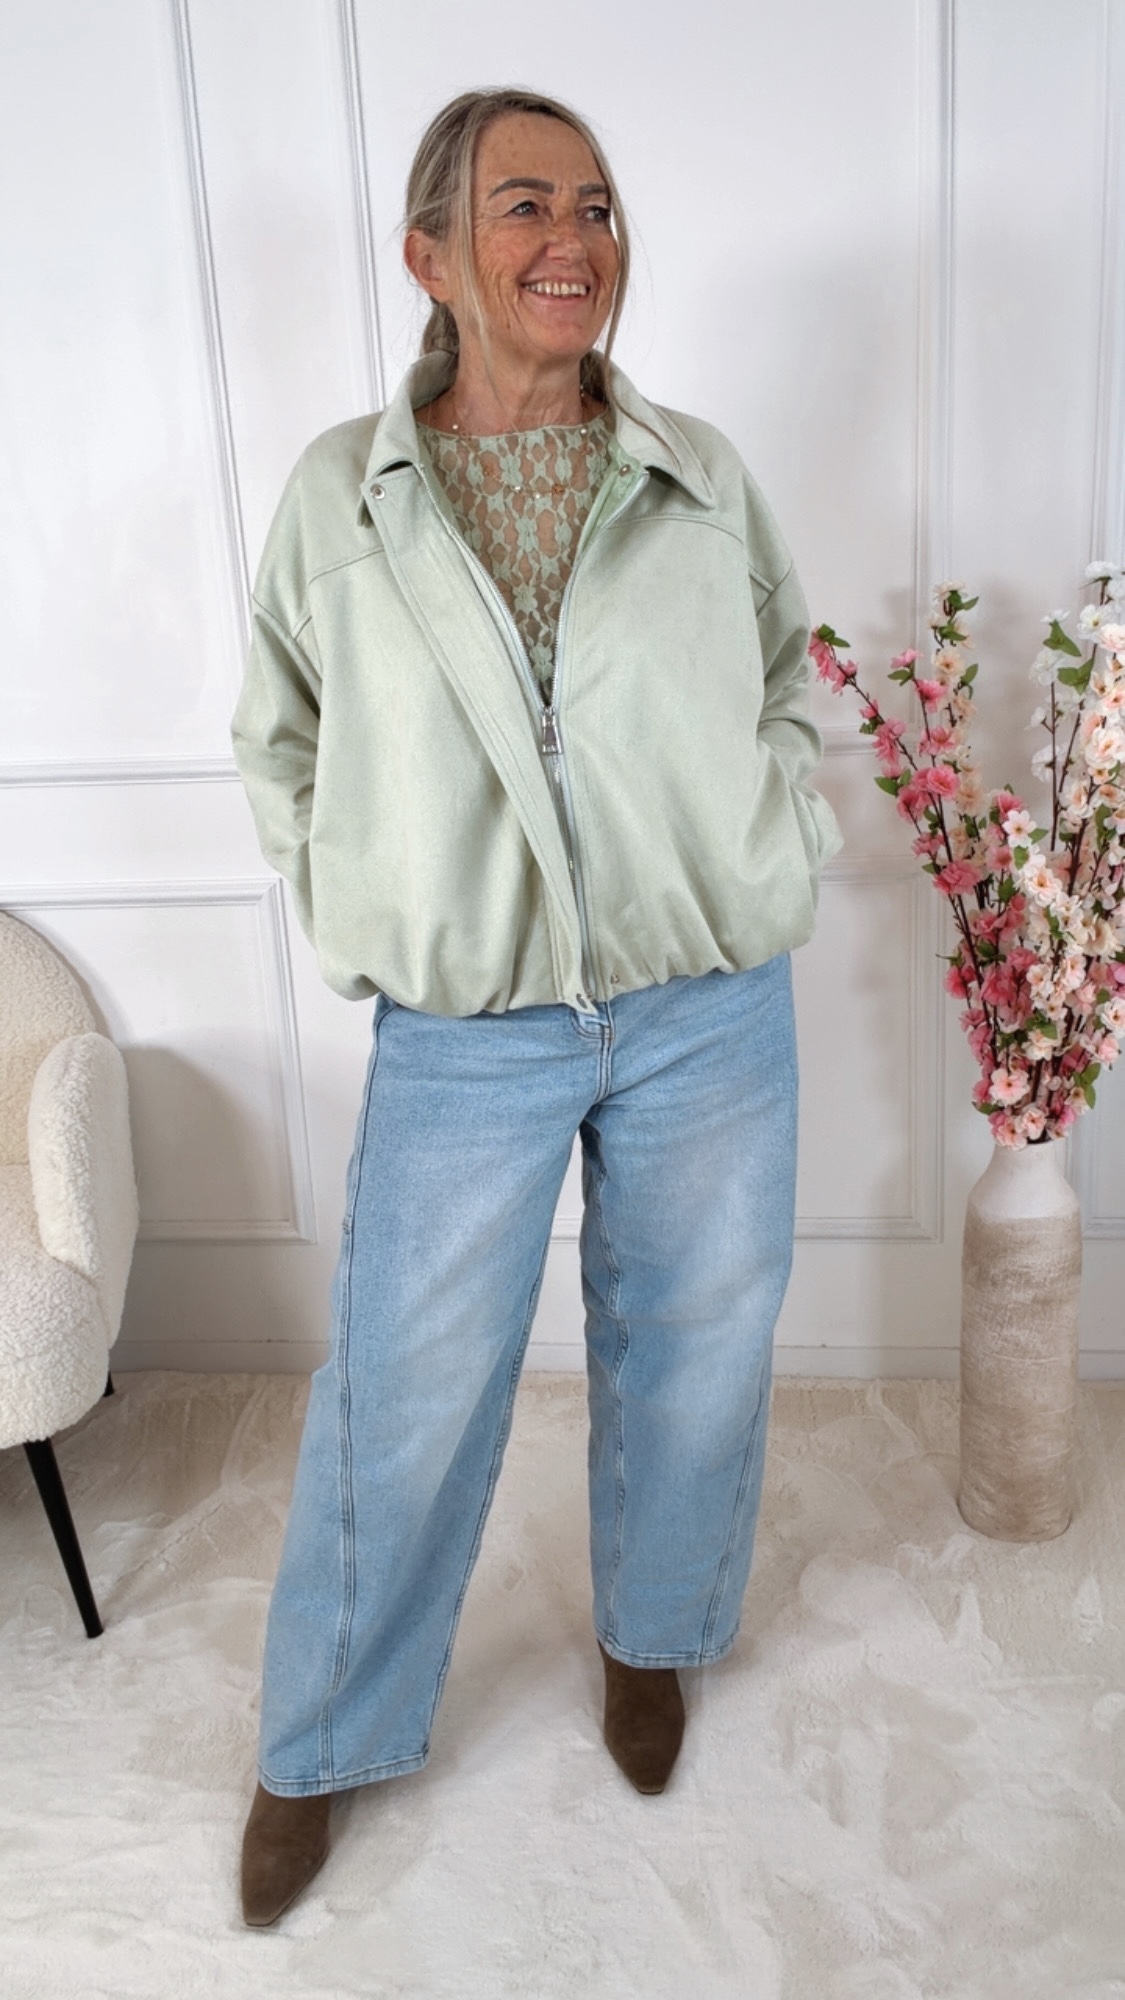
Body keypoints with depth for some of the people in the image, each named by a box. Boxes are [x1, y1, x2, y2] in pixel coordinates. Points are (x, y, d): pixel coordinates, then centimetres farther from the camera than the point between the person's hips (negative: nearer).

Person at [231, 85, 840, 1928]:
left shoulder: (702, 479, 1)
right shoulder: (340, 495, -2)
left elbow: (787, 681, 17)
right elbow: (282, 743, 10)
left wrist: (771, 850, 6)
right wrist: (359, 917, 1)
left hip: (710, 1016, 2)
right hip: (463, 1037, -1)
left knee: (691, 1354, 16)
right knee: (403, 1397, 8)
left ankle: (652, 1637, 46)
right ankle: (322, 1746, 33)